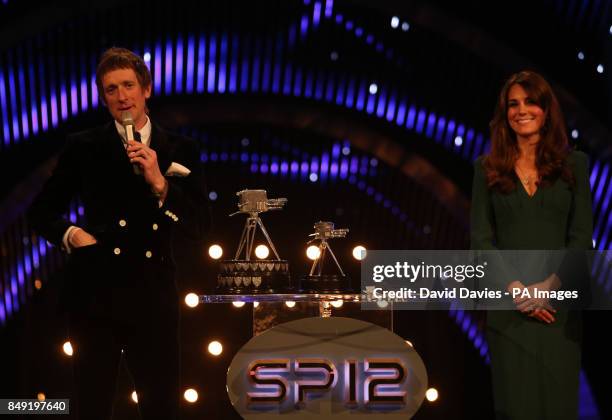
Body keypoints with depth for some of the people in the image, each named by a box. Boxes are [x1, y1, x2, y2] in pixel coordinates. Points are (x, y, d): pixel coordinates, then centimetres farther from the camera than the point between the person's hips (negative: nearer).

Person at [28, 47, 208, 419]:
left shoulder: (181, 151, 8)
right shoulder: (83, 148, 5)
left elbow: (199, 226, 0)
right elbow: (42, 211, 11)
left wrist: (159, 184, -12)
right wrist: (69, 234, -8)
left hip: (154, 296, 1)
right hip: (96, 293, -1)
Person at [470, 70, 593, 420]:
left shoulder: (573, 164, 6)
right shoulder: (488, 168, 7)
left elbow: (582, 236, 0)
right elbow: (481, 237, 1)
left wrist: (549, 285, -13)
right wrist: (515, 286, -12)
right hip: (509, 307, 0)